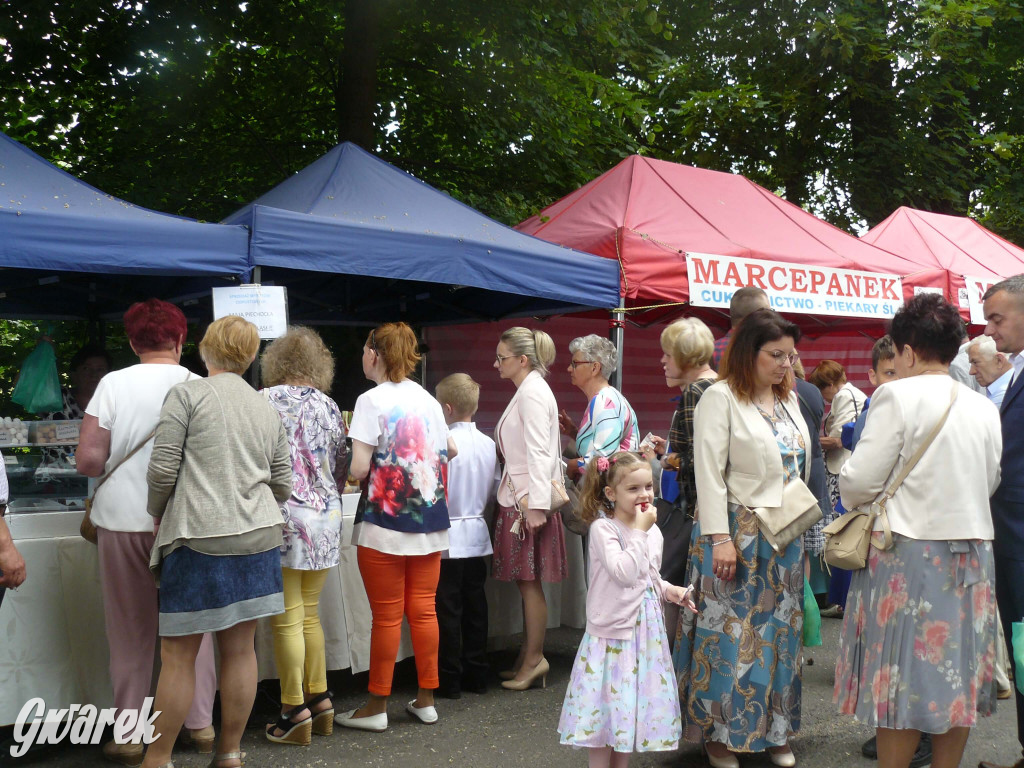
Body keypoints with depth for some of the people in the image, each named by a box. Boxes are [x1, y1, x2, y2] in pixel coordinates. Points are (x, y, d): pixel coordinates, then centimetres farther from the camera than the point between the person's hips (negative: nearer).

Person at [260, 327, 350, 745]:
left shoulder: (264, 401, -6)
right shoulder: (328, 405, 8)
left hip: (284, 520, -5)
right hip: (326, 520, 6)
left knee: (287, 620, 0)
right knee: (309, 615, 16)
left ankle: (295, 712, 5)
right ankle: (319, 700, 20)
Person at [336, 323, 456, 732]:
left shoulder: (372, 400, -12)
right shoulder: (427, 399, 7)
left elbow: (359, 468, -17)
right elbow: (449, 450, 19)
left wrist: (354, 467, 4)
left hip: (385, 523, -6)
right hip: (429, 521, 6)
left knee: (386, 616, 2)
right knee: (423, 610, 11)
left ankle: (377, 706, 12)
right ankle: (426, 699, 19)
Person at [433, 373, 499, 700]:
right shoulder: (489, 444, 2)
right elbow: (494, 491, 9)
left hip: (449, 538, -6)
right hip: (478, 536, 6)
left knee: (448, 609, 2)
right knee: (475, 607, 13)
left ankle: (449, 679, 9)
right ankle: (476, 673, 20)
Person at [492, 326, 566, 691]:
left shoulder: (532, 393, -13)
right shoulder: (528, 390, 17)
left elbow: (538, 453, -19)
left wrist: (536, 505, -22)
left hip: (528, 500, -10)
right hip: (518, 497, 10)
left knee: (528, 581, -3)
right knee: (526, 582, 12)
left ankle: (534, 659, 5)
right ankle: (527, 658, 18)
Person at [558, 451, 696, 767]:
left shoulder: (653, 531, 8)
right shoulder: (602, 528, -14)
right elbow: (624, 572, -26)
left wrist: (669, 590, 3)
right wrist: (638, 532, -21)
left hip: (646, 630, 7)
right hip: (612, 631, -7)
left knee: (635, 703, 13)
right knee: (607, 704, 0)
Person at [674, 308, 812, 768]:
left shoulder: (788, 400, 11)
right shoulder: (721, 398, -9)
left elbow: (800, 467, 16)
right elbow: (709, 473, -14)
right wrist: (720, 538, -19)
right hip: (737, 534, -6)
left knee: (779, 630, 12)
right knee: (731, 631, 1)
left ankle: (774, 730, 24)